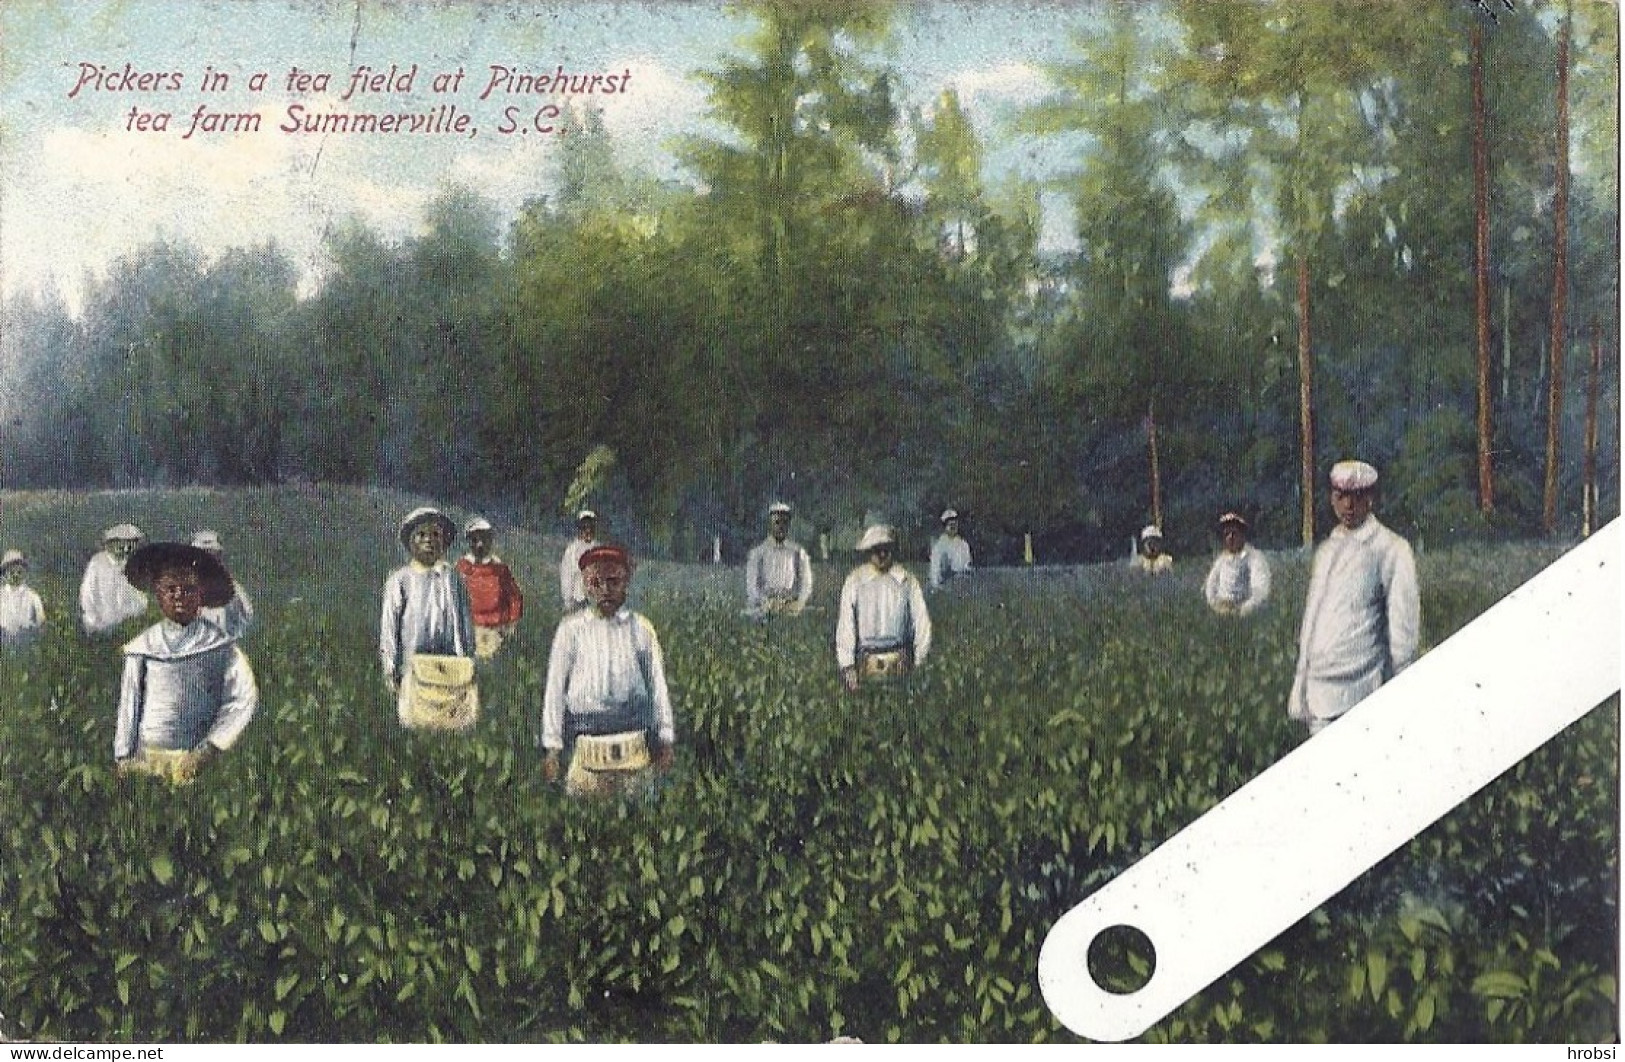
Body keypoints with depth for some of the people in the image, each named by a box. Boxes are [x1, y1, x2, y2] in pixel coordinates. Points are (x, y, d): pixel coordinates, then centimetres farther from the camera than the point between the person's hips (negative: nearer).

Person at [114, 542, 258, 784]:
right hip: (146, 758, 2)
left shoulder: (219, 644, 0)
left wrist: (210, 748, -10)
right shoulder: (142, 647, 7)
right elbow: (129, 707, 12)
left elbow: (243, 699, -3)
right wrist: (123, 759, 9)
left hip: (195, 756, -2)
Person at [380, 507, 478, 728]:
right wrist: (390, 669, 0)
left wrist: (467, 664, 7)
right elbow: (388, 627, 4)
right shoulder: (400, 579, 4)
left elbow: (465, 621, 11)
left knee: (455, 722, -5)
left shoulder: (452, 578, 9)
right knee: (413, 721, -3)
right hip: (412, 663, -1)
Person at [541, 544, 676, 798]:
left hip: (636, 746, 1)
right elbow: (555, 689, 2)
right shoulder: (571, 629, 0)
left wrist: (665, 738, 10)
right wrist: (551, 747, 1)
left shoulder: (641, 629, 5)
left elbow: (657, 684, 10)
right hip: (587, 746, -1)